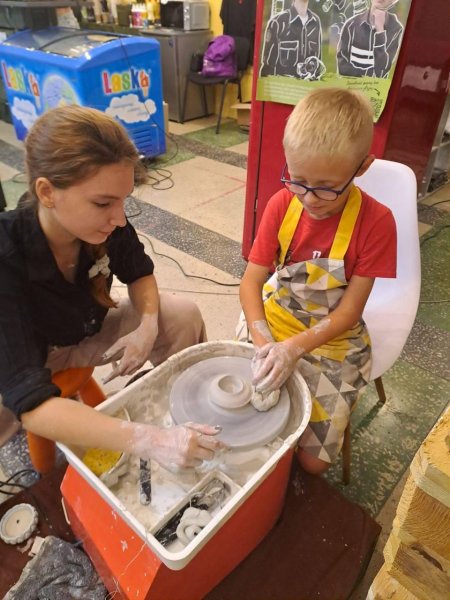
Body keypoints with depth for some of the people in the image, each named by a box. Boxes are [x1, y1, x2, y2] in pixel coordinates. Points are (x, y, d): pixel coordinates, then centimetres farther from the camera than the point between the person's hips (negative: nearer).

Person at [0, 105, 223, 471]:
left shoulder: (107, 226, -24)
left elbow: (139, 273, -2)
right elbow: (31, 404, -42)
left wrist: (147, 325, -23)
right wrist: (150, 441, -52)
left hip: (86, 334, 4)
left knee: (184, 316, -14)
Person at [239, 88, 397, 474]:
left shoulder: (376, 221, -17)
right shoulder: (282, 204, -10)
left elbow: (348, 312, -14)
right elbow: (251, 281, -10)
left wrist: (294, 348, -28)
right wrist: (263, 342, -25)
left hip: (331, 340, -2)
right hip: (273, 325, 3)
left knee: (314, 460, -7)